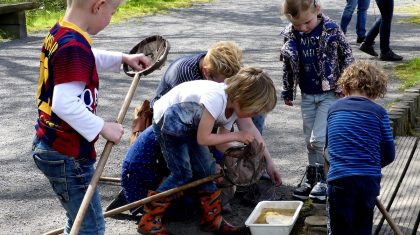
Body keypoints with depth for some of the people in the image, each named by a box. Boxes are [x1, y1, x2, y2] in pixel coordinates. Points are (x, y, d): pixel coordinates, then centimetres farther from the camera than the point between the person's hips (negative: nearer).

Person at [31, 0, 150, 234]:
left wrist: (123, 58, 23)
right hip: (67, 155, -10)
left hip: (51, 145, 10)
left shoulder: (60, 33, 5)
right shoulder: (74, 46, -24)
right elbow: (65, 104, -31)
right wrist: (103, 127, -22)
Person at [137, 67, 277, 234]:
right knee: (182, 174, -12)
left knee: (206, 169, 5)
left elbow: (220, 140, 1)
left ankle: (211, 219, 18)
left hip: (188, 125, 8)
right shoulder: (216, 98, -34)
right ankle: (149, 221, -3)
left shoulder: (233, 106, -6)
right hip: (167, 120, -8)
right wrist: (236, 136, -22)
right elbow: (203, 139, -29)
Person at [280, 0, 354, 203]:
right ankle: (313, 178, 26)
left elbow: (347, 56, -3)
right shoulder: (290, 35, -5)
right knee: (310, 141, 11)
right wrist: (287, 92, 14)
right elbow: (288, 66, 7)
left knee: (318, 139, -11)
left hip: (329, 93, -4)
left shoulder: (331, 30, -13)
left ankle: (323, 178, 6)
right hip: (307, 95, 4)